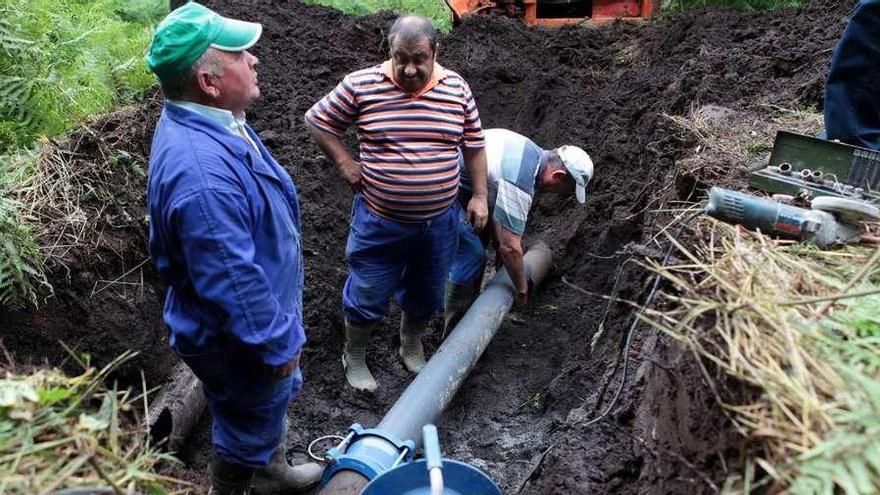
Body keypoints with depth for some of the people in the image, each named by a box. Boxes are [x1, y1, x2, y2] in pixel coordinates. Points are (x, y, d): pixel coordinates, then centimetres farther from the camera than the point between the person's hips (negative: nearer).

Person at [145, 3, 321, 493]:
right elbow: (232, 283, -33)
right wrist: (277, 343, -20)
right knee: (249, 426, 16)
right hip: (240, 338, -10)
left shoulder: (210, 121, -4)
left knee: (273, 403, 31)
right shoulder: (200, 170, -38)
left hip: (262, 307, 10)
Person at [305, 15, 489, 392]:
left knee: (426, 294, 20)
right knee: (368, 296, 10)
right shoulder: (361, 85, -11)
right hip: (380, 220, -3)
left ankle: (411, 346, 46)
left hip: (439, 220, 3)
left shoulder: (456, 88, -3)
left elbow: (474, 145, 6)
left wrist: (479, 196, 2)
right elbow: (317, 121, 0)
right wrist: (345, 163, -8)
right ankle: (354, 357, 35)